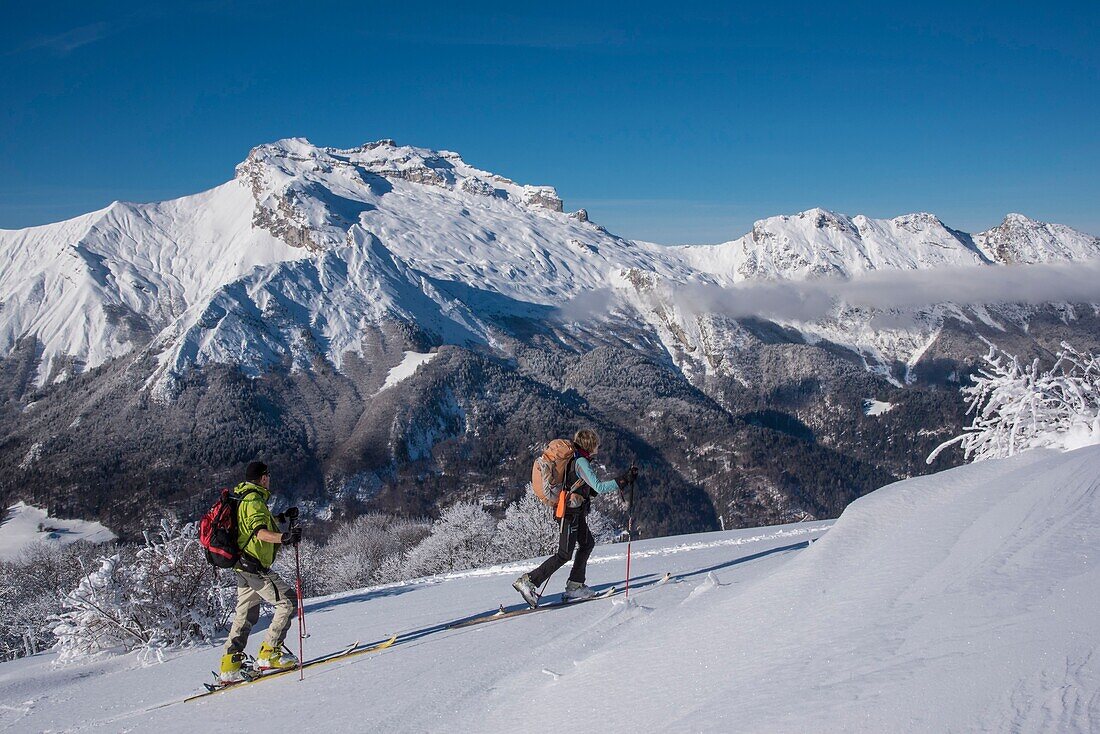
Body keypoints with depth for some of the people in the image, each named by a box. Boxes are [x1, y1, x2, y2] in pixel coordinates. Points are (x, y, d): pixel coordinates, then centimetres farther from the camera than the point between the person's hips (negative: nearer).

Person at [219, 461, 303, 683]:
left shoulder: (243, 498, 17)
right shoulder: (254, 500, -15)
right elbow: (260, 532, -31)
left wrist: (282, 517, 40)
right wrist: (284, 537, -46)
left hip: (242, 566, 10)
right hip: (254, 566, -10)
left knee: (245, 614, 16)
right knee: (288, 600, -7)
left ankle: (230, 664, 16)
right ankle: (269, 653, -8)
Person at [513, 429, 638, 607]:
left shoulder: (572, 457, 10)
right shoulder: (581, 462, -18)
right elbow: (599, 487, -24)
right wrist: (624, 479, -22)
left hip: (575, 512, 10)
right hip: (571, 512, -10)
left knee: (587, 543, 17)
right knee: (564, 555, -6)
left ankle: (574, 586, 18)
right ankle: (528, 581, -6)